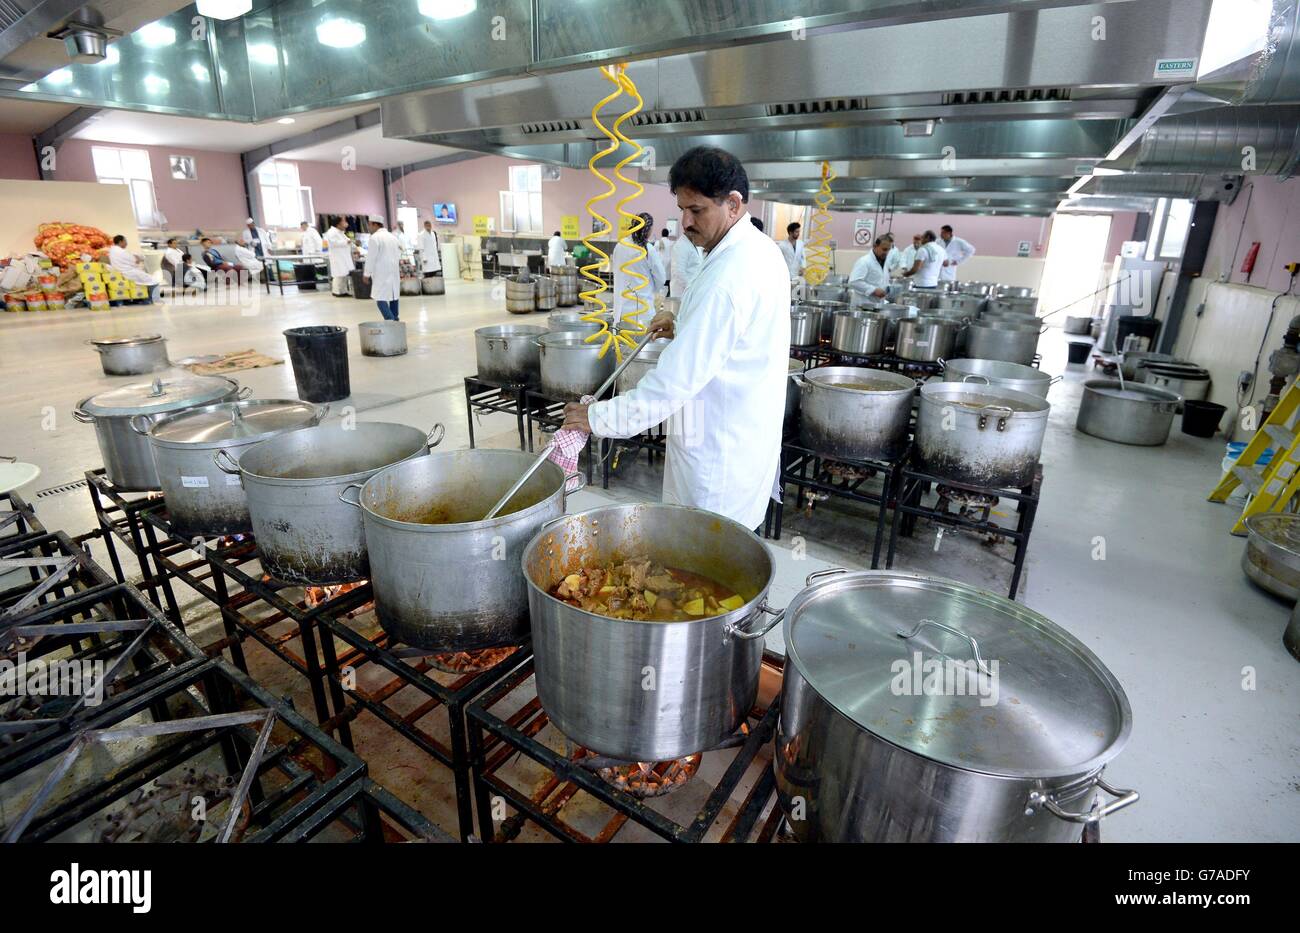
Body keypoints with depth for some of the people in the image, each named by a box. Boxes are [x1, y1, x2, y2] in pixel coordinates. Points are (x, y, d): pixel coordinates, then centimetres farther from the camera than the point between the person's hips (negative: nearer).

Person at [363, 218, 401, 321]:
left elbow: (371, 258, -11)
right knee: (393, 296, 13)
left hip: (381, 273, -8)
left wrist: (367, 274, -4)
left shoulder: (374, 237, -10)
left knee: (380, 298, -9)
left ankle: (390, 321, -22)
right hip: (394, 272, 8)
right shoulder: (393, 237, 13)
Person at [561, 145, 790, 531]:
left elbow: (680, 376, -28)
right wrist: (685, 324, 9)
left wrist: (600, 418, -22)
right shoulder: (762, 250, 7)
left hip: (718, 452, -10)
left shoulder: (727, 277, -26)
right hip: (748, 436, 10)